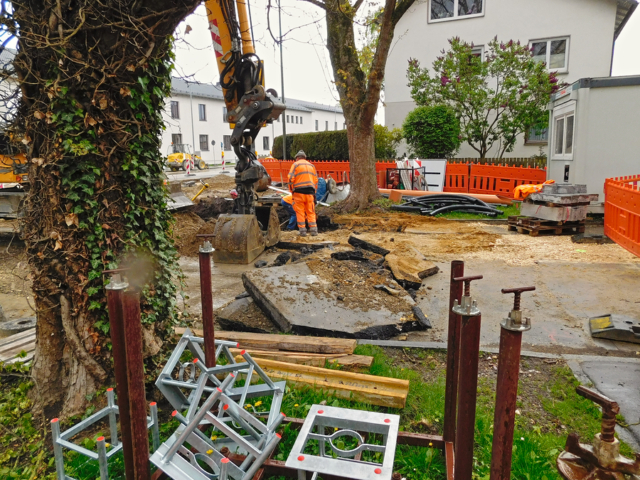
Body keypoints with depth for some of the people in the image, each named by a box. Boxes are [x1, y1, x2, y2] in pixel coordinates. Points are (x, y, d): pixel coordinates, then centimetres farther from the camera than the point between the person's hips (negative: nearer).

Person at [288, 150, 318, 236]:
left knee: (300, 212, 2)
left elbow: (291, 178, -6)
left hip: (299, 191, -4)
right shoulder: (311, 166, 18)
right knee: (311, 212, 7)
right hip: (310, 192, 4)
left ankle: (302, 231, -1)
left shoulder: (295, 164, 4)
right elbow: (316, 180, 15)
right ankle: (313, 230, 2)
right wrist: (314, 192, 19)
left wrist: (291, 190, 3)